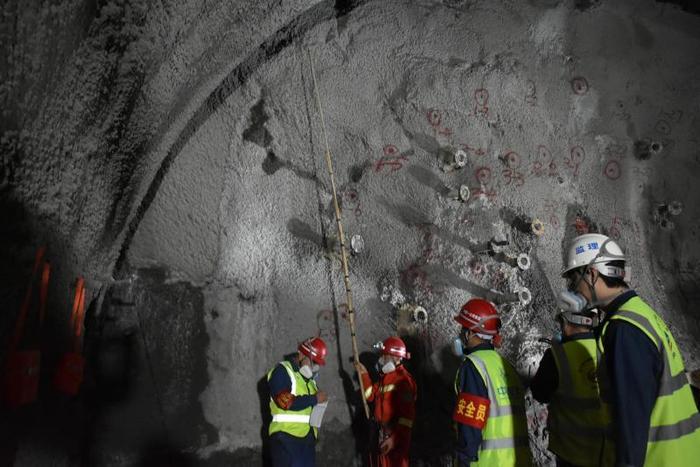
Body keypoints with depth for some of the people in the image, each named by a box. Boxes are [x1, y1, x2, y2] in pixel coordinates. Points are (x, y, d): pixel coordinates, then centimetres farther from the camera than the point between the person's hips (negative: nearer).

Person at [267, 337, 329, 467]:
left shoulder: (309, 377, 19)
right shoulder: (281, 371, -8)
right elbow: (285, 401, -21)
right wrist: (314, 399, -13)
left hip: (307, 437, 8)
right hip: (286, 437, -8)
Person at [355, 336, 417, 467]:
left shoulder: (403, 379, -19)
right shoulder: (384, 377, 11)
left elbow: (407, 414, -23)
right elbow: (371, 396, 15)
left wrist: (395, 438, -25)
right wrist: (364, 375, 6)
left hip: (396, 433, -9)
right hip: (380, 432, 9)